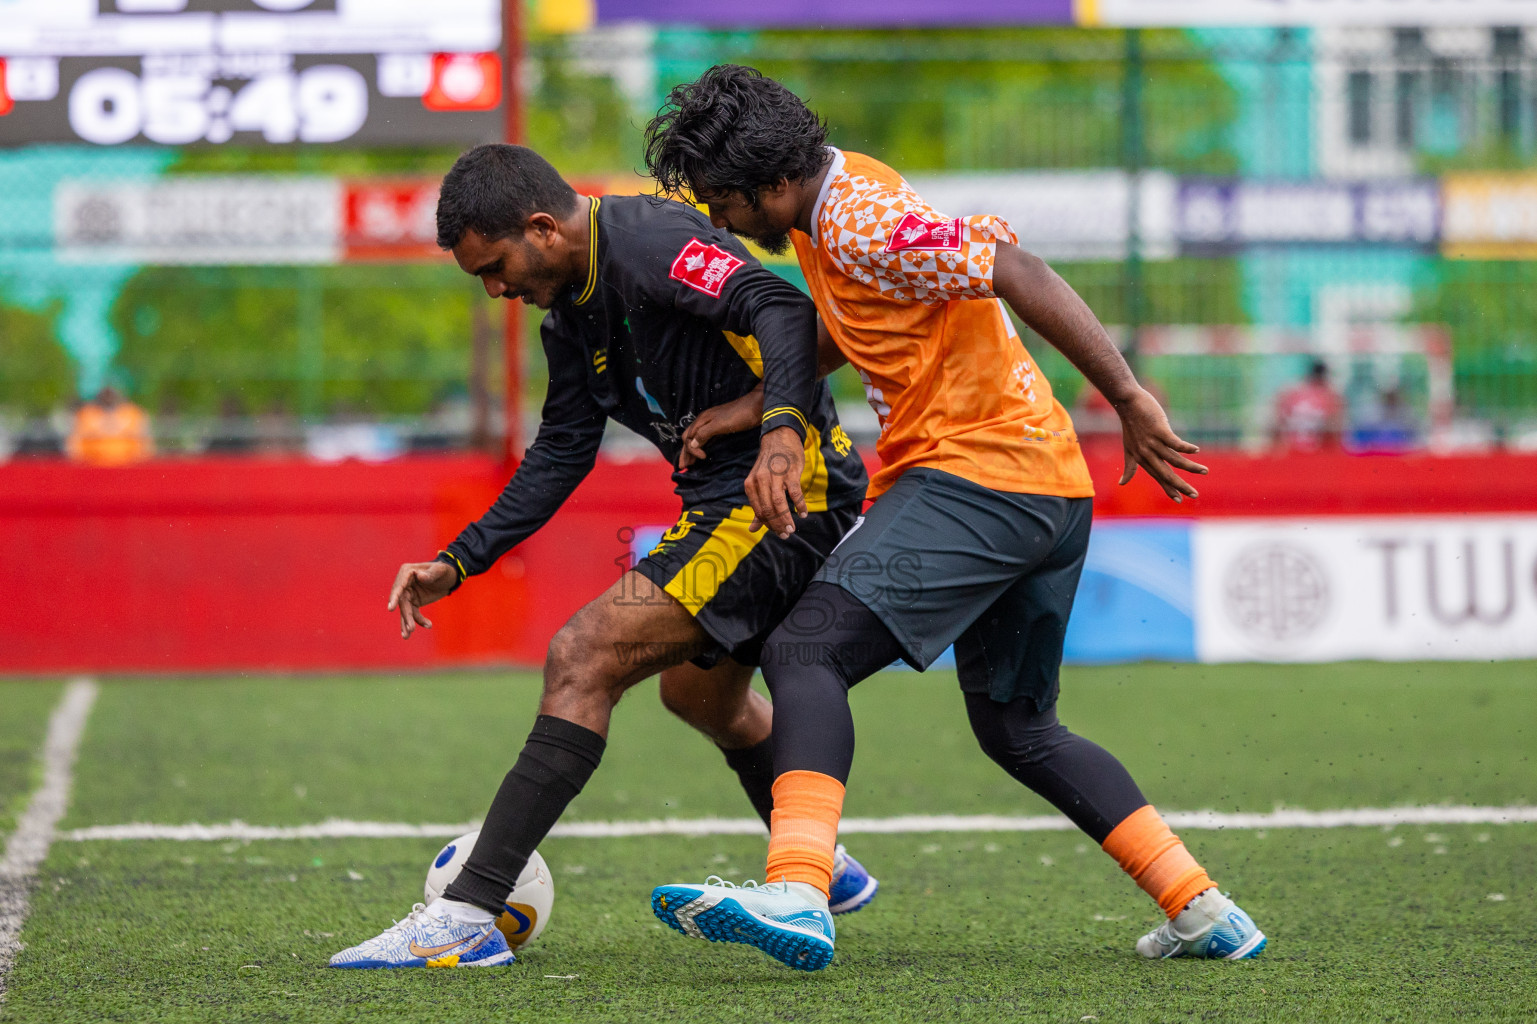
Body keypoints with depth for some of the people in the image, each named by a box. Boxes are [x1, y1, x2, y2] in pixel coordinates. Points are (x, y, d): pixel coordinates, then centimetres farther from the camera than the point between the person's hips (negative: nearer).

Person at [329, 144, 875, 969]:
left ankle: (468, 914, -22)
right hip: (723, 501, 11)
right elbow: (561, 455, 20)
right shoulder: (570, 317, 12)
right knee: (698, 691, 32)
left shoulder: (649, 243, -18)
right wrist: (458, 562, 13)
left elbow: (781, 310, -31)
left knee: (585, 654, -19)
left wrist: (782, 428, -47)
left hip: (788, 492, -11)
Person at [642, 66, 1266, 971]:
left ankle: (797, 895, -37)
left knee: (805, 652, -20)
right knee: (1018, 728, 22)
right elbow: (847, 334, 26)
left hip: (978, 473, -11)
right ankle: (1204, 911, 18)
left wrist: (1129, 401, -22)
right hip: (1051, 489, 11)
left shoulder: (862, 223, -16)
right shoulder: (838, 200, 14)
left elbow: (1021, 276, -21)